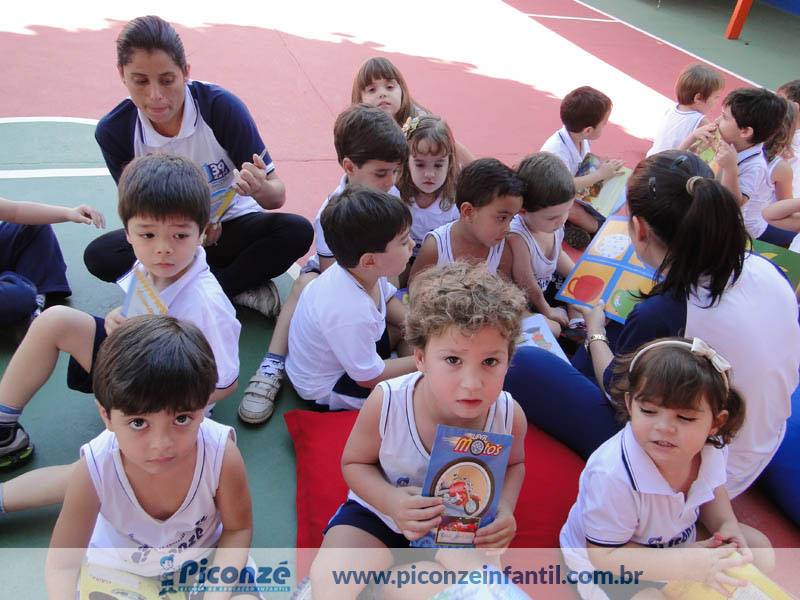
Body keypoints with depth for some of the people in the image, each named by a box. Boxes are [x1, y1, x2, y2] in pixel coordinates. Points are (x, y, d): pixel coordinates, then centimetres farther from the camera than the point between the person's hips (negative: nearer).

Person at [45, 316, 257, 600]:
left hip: (206, 557, 0)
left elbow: (238, 528, -14)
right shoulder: (95, 468, -33)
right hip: (118, 566, 0)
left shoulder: (222, 455, -33)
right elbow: (62, 565, -22)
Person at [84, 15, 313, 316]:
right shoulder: (113, 131, -14)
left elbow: (277, 195, -19)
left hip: (232, 228, -2)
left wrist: (260, 189, -44)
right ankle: (242, 284, -20)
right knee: (99, 255, -26)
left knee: (298, 231, -29)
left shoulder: (221, 107, -21)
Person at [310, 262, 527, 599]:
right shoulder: (386, 403, -29)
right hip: (379, 514, -3)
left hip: (463, 531, 3)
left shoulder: (509, 416, -23)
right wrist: (390, 500, -29)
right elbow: (355, 462, -9)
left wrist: (505, 507, -18)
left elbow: (514, 464, 3)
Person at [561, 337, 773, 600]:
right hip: (604, 567, -6)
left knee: (759, 548, 11)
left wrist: (727, 525, -14)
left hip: (679, 535, 7)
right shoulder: (612, 475, -41)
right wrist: (688, 564, -35)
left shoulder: (709, 449, -20)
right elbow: (605, 555, -31)